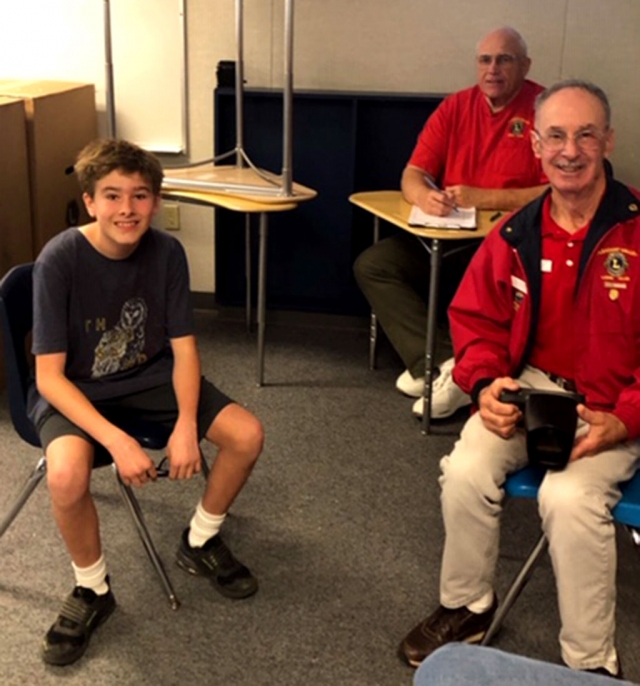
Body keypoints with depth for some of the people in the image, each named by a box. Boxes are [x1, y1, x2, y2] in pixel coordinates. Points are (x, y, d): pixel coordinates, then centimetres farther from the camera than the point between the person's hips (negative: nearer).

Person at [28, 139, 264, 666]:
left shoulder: (166, 252, -12)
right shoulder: (59, 260, -24)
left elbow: (183, 349, -6)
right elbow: (49, 375, -22)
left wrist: (186, 424, -23)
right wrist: (117, 441, -33)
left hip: (149, 377, 4)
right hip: (75, 391, -4)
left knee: (247, 434, -12)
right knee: (66, 474, -34)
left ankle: (200, 542, 16)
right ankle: (93, 590, -3)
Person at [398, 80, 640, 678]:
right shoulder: (516, 235, -1)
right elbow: (476, 319, 10)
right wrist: (487, 384, -8)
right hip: (531, 387, 4)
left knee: (570, 497, -29)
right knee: (466, 471, -19)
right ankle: (466, 607, 9)